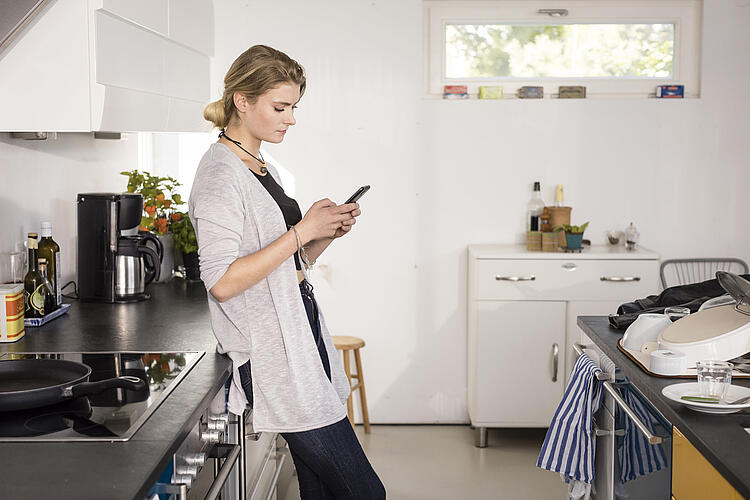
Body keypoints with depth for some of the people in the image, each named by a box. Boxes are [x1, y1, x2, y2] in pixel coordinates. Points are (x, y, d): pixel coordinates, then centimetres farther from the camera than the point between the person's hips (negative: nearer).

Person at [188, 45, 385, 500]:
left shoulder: (265, 171, 17)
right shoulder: (221, 174, -12)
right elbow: (222, 282, -21)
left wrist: (327, 234, 2)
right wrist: (303, 230, -18)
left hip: (303, 340, 9)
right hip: (275, 355, -9)